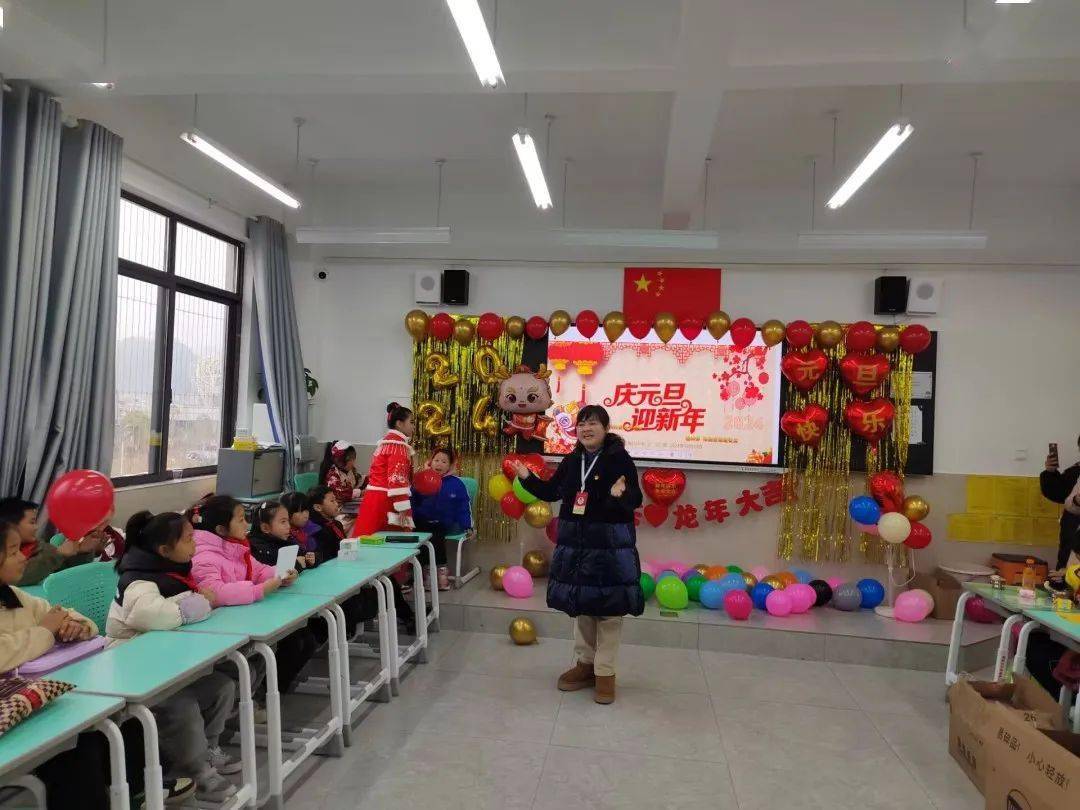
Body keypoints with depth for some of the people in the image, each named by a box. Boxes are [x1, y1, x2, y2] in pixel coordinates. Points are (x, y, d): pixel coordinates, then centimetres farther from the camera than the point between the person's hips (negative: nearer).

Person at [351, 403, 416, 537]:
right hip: (385, 501, -10)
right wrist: (403, 509, -21)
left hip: (376, 499, 10)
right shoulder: (398, 444, -12)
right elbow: (396, 479, -20)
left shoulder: (387, 441, 19)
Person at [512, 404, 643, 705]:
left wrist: (621, 495, -37)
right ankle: (585, 663, 31)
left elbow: (636, 500, -17)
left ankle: (605, 672, 15)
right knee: (582, 603, 16)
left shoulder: (620, 459, -11)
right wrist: (528, 478, 3)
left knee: (608, 606, 2)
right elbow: (551, 491, 15)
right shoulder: (571, 461, 7)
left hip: (611, 542, -6)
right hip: (576, 540, 6)